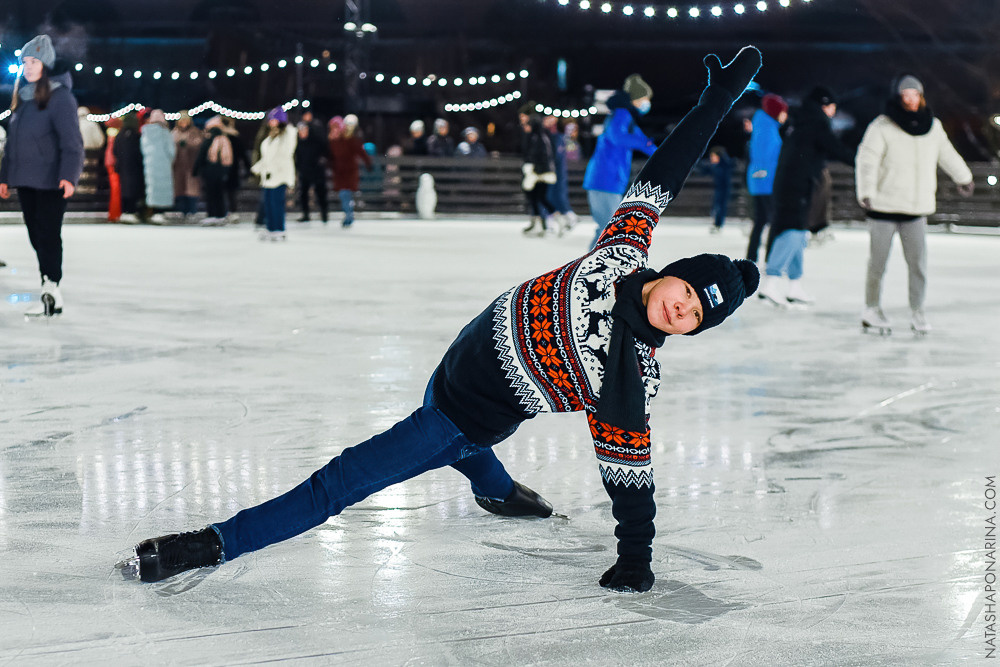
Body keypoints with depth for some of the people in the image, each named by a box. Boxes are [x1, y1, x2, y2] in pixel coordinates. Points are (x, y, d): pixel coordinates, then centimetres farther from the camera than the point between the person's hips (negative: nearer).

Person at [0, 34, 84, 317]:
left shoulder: (60, 97, -10)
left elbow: (71, 141, -16)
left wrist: (68, 176, -27)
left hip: (50, 181, -8)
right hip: (25, 180, 8)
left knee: (48, 235, -7)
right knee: (36, 235, 8)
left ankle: (51, 294, -4)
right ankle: (49, 290, 15)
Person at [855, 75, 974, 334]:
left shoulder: (932, 127, 8)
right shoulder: (882, 127, -8)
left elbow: (947, 155, 26)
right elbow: (867, 160, -15)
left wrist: (964, 178, 38)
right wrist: (866, 192, -29)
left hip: (917, 209, 4)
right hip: (884, 206, -4)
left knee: (918, 263, -2)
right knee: (877, 262, 1)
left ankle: (917, 311, 11)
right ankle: (872, 309, 19)